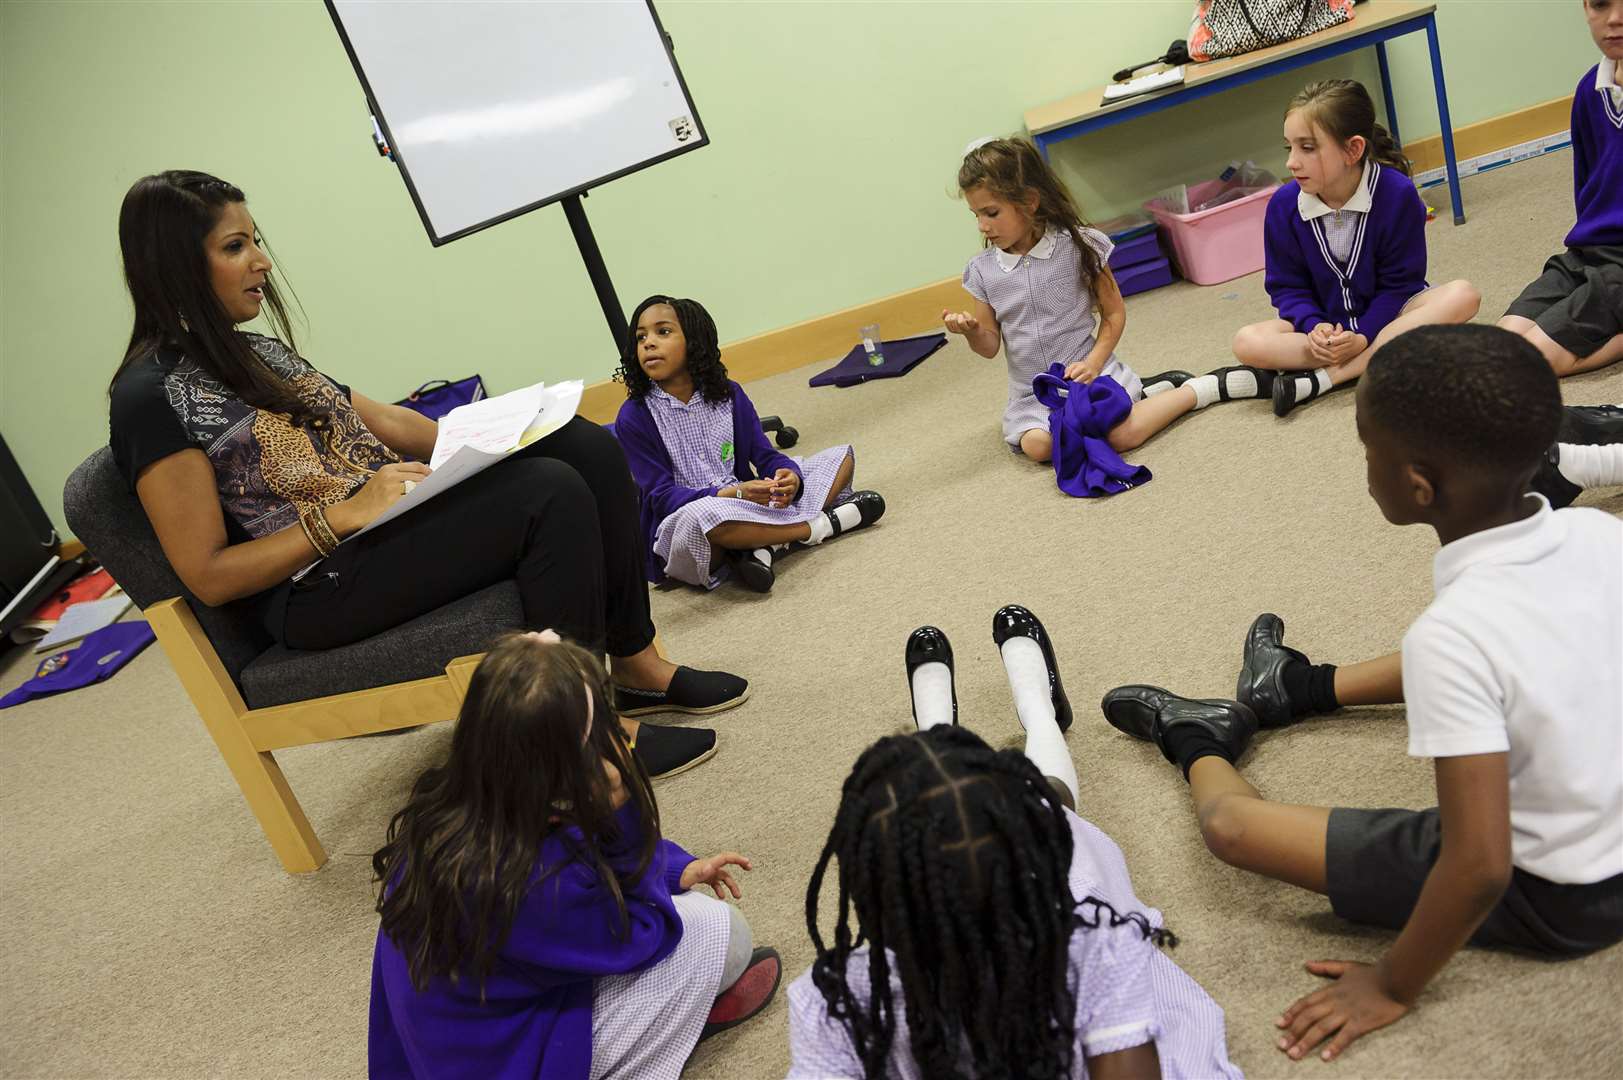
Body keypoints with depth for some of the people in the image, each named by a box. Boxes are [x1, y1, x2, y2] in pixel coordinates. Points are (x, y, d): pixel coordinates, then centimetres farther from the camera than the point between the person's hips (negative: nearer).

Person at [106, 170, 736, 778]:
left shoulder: (253, 352, 16)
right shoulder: (152, 397, -10)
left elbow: (378, 419, 18)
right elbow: (207, 576, -14)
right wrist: (345, 513, -21)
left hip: (389, 514, 9)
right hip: (319, 591, -9)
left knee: (585, 447, -9)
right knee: (551, 494, -27)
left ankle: (635, 663, -1)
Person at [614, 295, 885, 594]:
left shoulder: (728, 395, 4)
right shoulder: (633, 417, -8)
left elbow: (765, 456, 3)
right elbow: (663, 496, -13)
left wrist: (791, 478, -22)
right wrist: (734, 494, -27)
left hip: (745, 512, 6)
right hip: (681, 530, -5)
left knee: (841, 456, 2)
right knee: (701, 515, -43)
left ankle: (766, 547, -24)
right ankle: (820, 525, -18)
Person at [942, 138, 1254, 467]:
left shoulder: (1078, 245, -7)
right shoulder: (982, 270, 1)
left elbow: (1114, 312, -1)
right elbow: (990, 346, 6)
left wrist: (1093, 362, -15)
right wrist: (971, 331, -17)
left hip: (1086, 372, -3)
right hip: (1032, 391, 4)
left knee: (1122, 435, -29)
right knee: (1036, 445, -27)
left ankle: (1205, 387, 0)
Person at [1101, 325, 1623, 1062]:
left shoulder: (1453, 634, -33)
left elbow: (1481, 867, -32)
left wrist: (1394, 986, -17)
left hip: (1554, 900, -7)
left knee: (1232, 826, -3)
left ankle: (1199, 743, 29)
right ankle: (1297, 689, 46)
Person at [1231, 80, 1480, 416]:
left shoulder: (1397, 194, -17)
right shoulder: (1283, 205, -12)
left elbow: (1400, 282, -13)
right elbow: (1286, 285, -4)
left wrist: (1363, 335, -28)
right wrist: (1314, 327, -24)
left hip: (1384, 312, 0)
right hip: (1324, 322, 1)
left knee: (1463, 295, -31)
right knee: (1247, 342, -25)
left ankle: (1322, 378, -34)